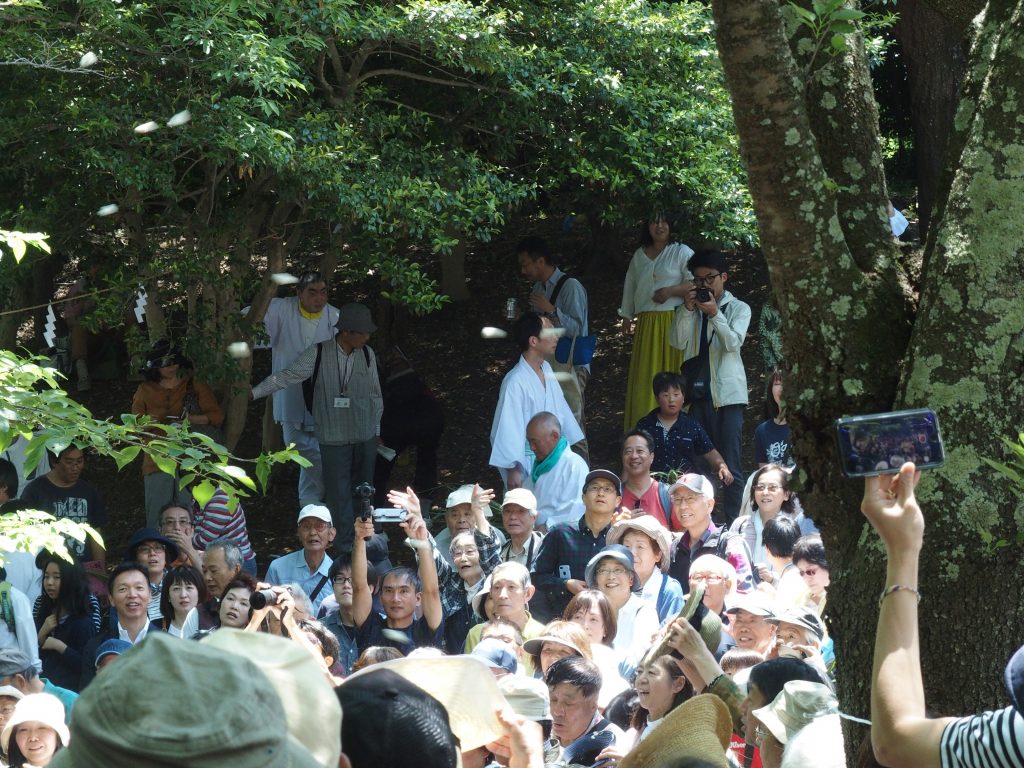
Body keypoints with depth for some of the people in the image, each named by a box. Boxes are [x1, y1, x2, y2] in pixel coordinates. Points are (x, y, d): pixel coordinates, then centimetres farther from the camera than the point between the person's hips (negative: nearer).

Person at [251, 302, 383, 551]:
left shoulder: (367, 355, 2)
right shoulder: (319, 354, -9)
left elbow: (375, 395, 11)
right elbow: (287, 376, -7)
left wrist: (377, 429, 17)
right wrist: (254, 392, -11)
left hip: (365, 437, 3)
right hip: (334, 439, -3)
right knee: (339, 492, -1)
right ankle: (346, 545, 6)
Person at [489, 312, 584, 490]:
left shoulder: (546, 370, 3)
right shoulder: (516, 382, -23)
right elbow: (508, 429, -20)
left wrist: (568, 447, 18)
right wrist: (513, 470, -18)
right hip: (527, 462, -8)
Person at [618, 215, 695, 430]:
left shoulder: (681, 252, 3)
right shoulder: (639, 256, 19)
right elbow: (630, 286, 25)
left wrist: (671, 291, -15)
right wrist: (627, 316, 23)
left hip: (673, 321, -5)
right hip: (646, 324, 5)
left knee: (671, 370, -7)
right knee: (645, 377, 2)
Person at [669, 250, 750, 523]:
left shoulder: (738, 308, 6)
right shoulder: (693, 309, 13)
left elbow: (733, 342, -9)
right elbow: (678, 342, -1)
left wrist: (714, 314, -20)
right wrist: (688, 309, -12)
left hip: (727, 395, -3)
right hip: (698, 394, 3)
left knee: (731, 466, -7)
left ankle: (734, 523, -8)